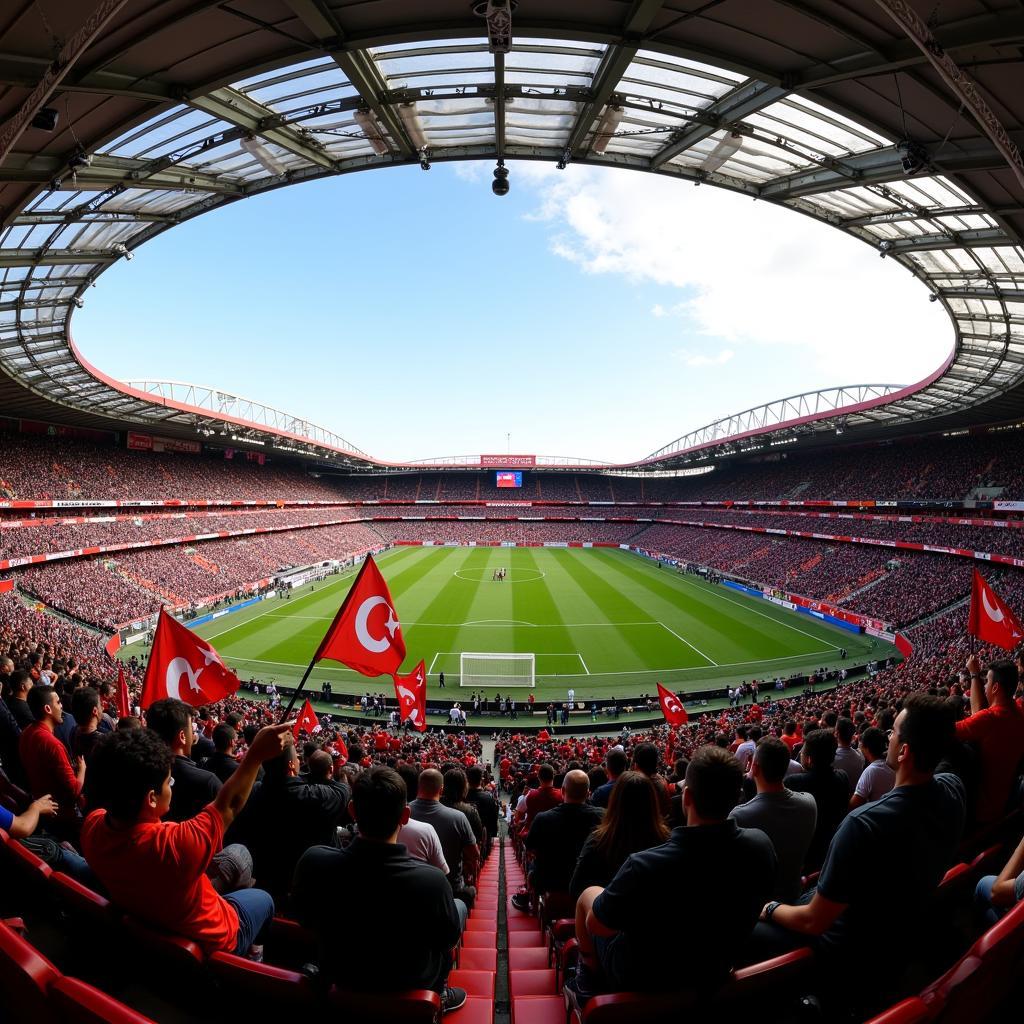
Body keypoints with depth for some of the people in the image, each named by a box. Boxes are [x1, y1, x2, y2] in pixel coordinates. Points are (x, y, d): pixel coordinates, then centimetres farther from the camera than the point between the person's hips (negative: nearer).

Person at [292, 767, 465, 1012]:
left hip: (337, 978, 3)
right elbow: (450, 936, -15)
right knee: (460, 906, 21)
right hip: (408, 988, -2)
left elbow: (306, 919, -7)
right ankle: (437, 995, 37)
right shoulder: (431, 881, -36)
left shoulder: (313, 862, -29)